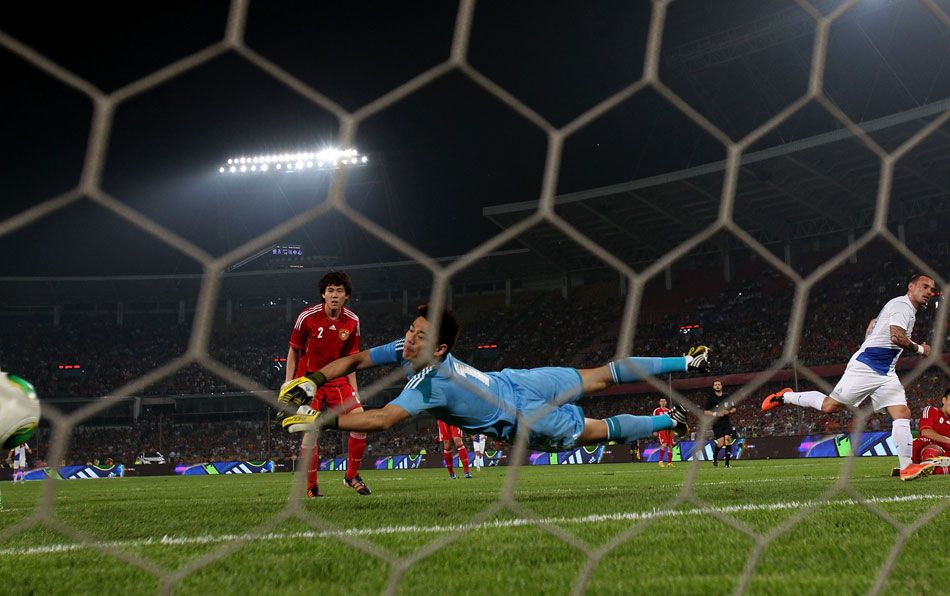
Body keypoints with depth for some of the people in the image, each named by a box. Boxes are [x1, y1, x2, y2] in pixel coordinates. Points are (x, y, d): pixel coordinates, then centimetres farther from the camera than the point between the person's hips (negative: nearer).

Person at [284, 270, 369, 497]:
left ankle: (352, 476, 5)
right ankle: (312, 487, 0)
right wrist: (289, 380, -5)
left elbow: (349, 359, 9)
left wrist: (353, 390, 5)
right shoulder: (308, 317, -10)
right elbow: (294, 351, 1)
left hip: (337, 381, 3)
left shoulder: (352, 321, 0)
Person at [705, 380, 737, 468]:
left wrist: (729, 412, -4)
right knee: (720, 443, -11)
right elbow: (706, 412, 1)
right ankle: (715, 456, 20)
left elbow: (734, 409, 18)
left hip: (727, 422, 3)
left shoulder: (727, 396, 11)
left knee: (728, 439, -11)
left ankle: (727, 462, -7)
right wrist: (716, 414, -13)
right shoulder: (710, 397, 2)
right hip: (717, 423, -3)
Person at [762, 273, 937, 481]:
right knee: (830, 405, -8)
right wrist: (919, 349, -8)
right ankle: (785, 397, 11)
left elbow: (874, 322, 33)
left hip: (885, 374, 9)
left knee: (902, 414, -6)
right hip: (864, 367, -9)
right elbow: (897, 337, -24)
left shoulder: (908, 310, 22)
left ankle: (907, 467, -10)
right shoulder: (901, 304, -10)